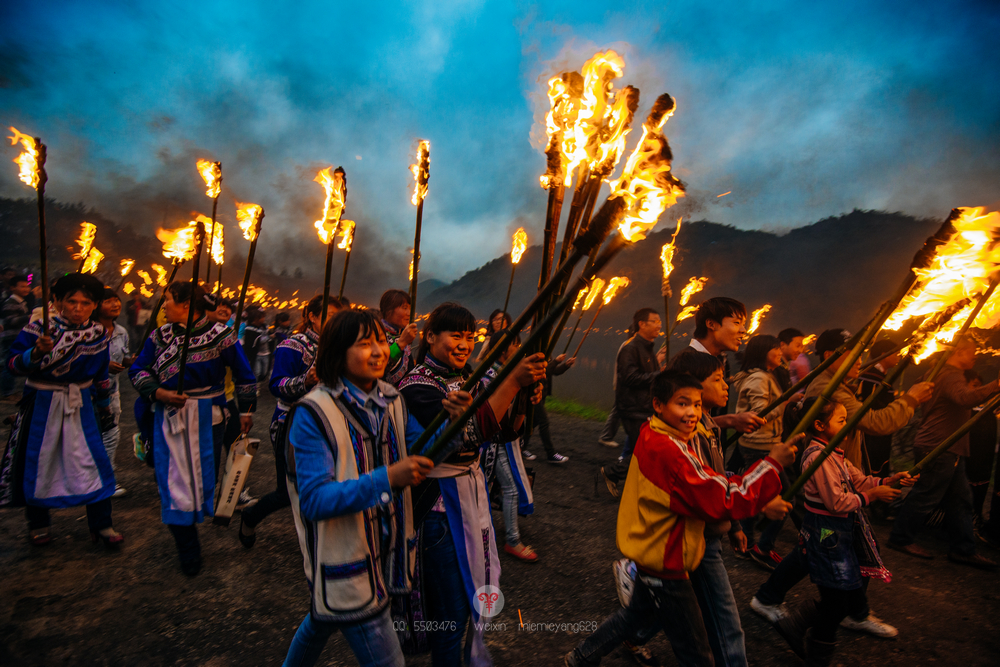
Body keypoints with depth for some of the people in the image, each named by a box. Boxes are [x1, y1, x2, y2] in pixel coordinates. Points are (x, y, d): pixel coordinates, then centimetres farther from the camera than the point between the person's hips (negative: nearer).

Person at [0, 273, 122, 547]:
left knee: (94, 461, 0)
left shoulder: (98, 334, 1)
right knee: (37, 462, 9)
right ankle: (38, 524, 32)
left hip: (80, 405, 2)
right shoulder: (39, 328, -10)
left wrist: (104, 406, 19)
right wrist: (36, 352, -33)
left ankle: (101, 524, 12)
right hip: (41, 405, -2)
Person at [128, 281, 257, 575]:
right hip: (168, 419, 4)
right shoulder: (160, 336, 5)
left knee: (206, 478, 4)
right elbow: (137, 370, 7)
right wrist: (158, 393, -12)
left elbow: (244, 374, -1)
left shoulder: (220, 335, -7)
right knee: (174, 484, 6)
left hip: (207, 420, -3)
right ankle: (188, 555, 20)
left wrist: (246, 411, -1)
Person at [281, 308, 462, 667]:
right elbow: (314, 500, -25)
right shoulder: (313, 413, -22)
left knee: (322, 622, 31)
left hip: (383, 552, 7)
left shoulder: (391, 400, -3)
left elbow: (422, 455, -3)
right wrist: (387, 479, -37)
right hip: (343, 566, -6)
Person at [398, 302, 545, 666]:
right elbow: (471, 431, -32)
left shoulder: (468, 377, 5)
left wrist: (524, 401, -13)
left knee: (477, 586, 22)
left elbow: (505, 431, 6)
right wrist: (513, 380, -35)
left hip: (474, 490, 8)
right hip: (439, 501, -8)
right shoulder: (418, 384, -19)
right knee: (451, 608, 6)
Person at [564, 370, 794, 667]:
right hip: (666, 564, -10)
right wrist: (772, 464, -22)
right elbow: (723, 500, -27)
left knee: (638, 614, 32)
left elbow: (710, 485, 8)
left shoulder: (655, 438, 1)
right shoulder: (668, 451, -30)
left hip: (653, 551, 10)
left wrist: (764, 503, 5)